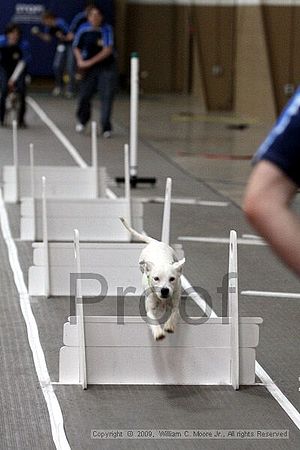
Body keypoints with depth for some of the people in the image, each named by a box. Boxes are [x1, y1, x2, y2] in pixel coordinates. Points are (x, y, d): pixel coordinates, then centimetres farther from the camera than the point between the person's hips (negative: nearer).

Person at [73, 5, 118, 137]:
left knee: (107, 96, -8)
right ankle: (82, 121, 31)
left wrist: (90, 62, -18)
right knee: (84, 95, 3)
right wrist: (80, 61, -8)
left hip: (107, 67, -2)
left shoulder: (107, 29, -10)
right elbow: (76, 47, 10)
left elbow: (108, 50, -16)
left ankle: (106, 128, 0)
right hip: (88, 68, 2)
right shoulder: (83, 30, -3)